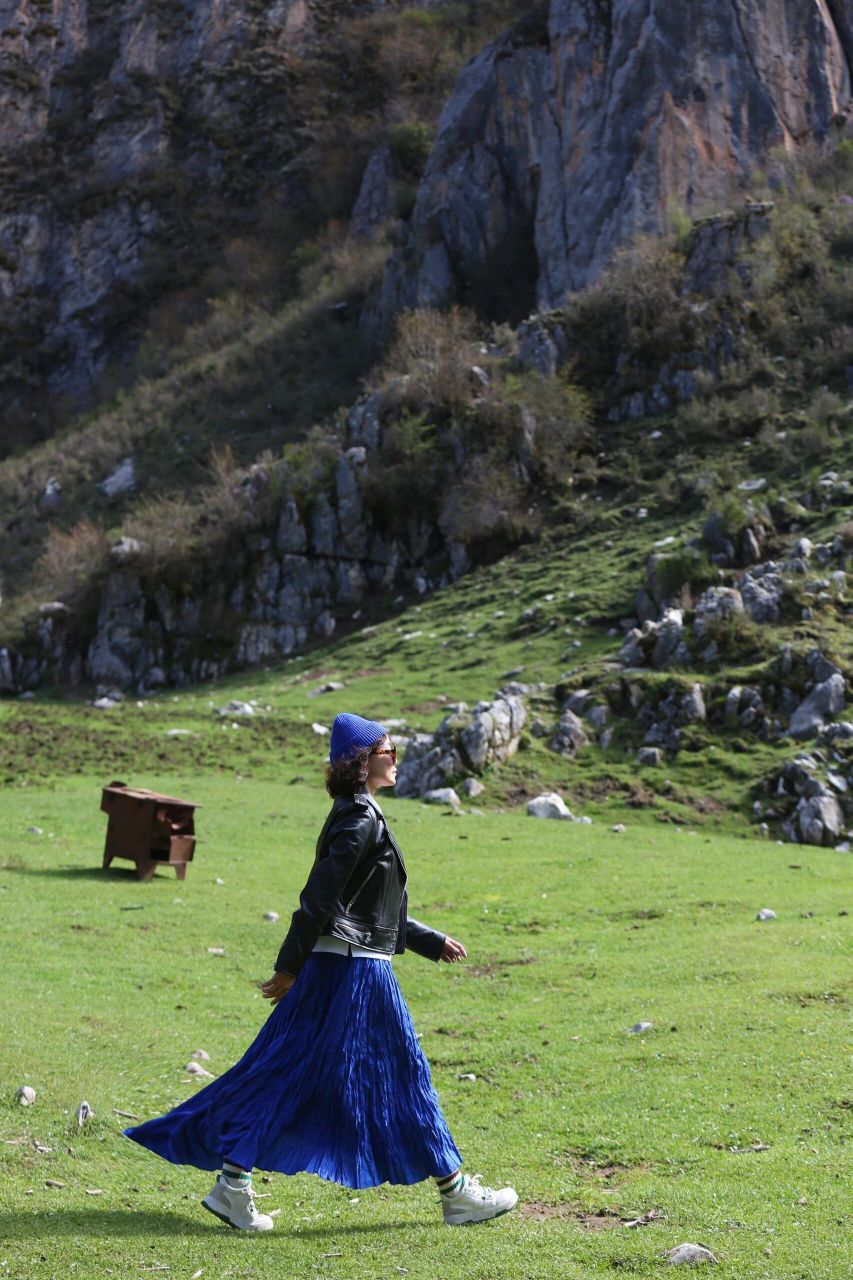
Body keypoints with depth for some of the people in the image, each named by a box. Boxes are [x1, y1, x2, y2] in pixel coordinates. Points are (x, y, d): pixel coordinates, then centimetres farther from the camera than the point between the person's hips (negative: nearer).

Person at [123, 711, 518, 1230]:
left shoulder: (358, 816, 16)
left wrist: (432, 941, 22)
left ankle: (233, 1184, 8)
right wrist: (290, 968, -16)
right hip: (355, 970, -10)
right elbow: (320, 897, -18)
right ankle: (456, 1192, 11)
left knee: (289, 1075, 8)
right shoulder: (361, 820, -15)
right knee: (401, 1076, 0)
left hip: (342, 968, 10)